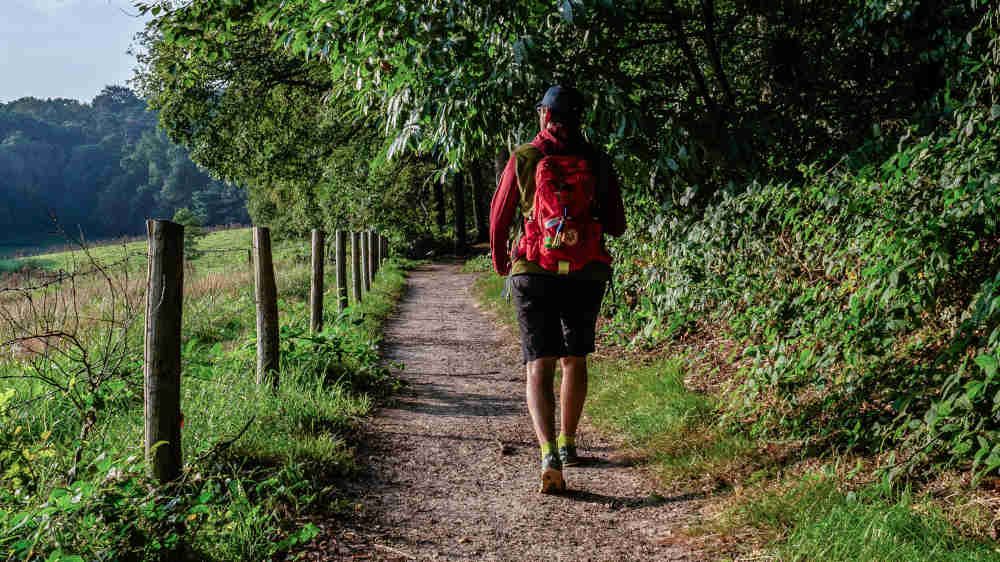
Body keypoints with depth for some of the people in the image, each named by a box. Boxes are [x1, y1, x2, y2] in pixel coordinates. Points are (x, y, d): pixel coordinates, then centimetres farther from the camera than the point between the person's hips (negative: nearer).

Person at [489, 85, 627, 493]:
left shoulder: (524, 158, 1)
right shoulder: (598, 162, 4)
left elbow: (499, 218, 8)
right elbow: (617, 226, 9)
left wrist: (499, 261, 26)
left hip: (535, 273, -2)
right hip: (587, 275, 2)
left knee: (539, 367, -3)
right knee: (574, 360, 19)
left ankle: (549, 455, -21)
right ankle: (568, 444, 32)